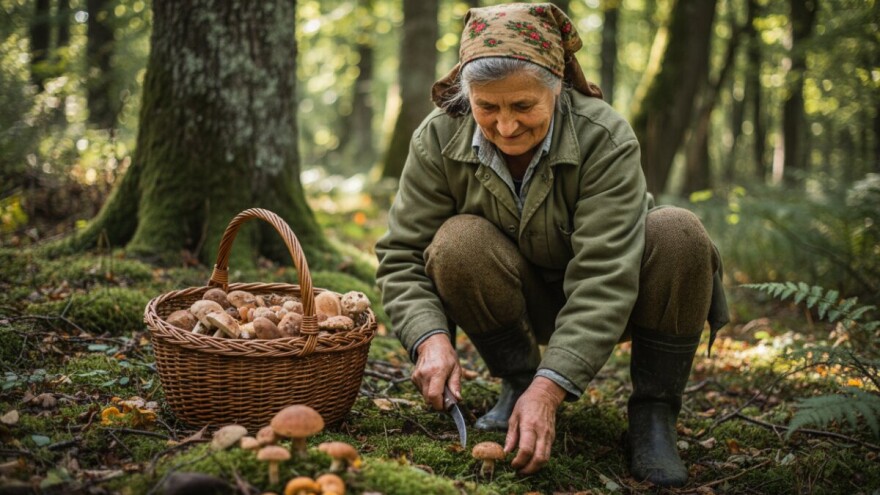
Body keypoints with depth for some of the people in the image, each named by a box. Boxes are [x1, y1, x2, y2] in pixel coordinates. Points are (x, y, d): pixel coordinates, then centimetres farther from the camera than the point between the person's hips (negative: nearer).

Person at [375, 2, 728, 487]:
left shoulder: (604, 138, -27)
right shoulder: (439, 139, -18)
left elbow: (603, 279, -34)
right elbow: (401, 255, -15)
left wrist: (550, 388, -42)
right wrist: (430, 338, -34)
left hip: (596, 309, -1)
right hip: (523, 298, 2)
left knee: (679, 234, -30)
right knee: (458, 243, -29)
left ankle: (653, 412, -14)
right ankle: (517, 382, -6)